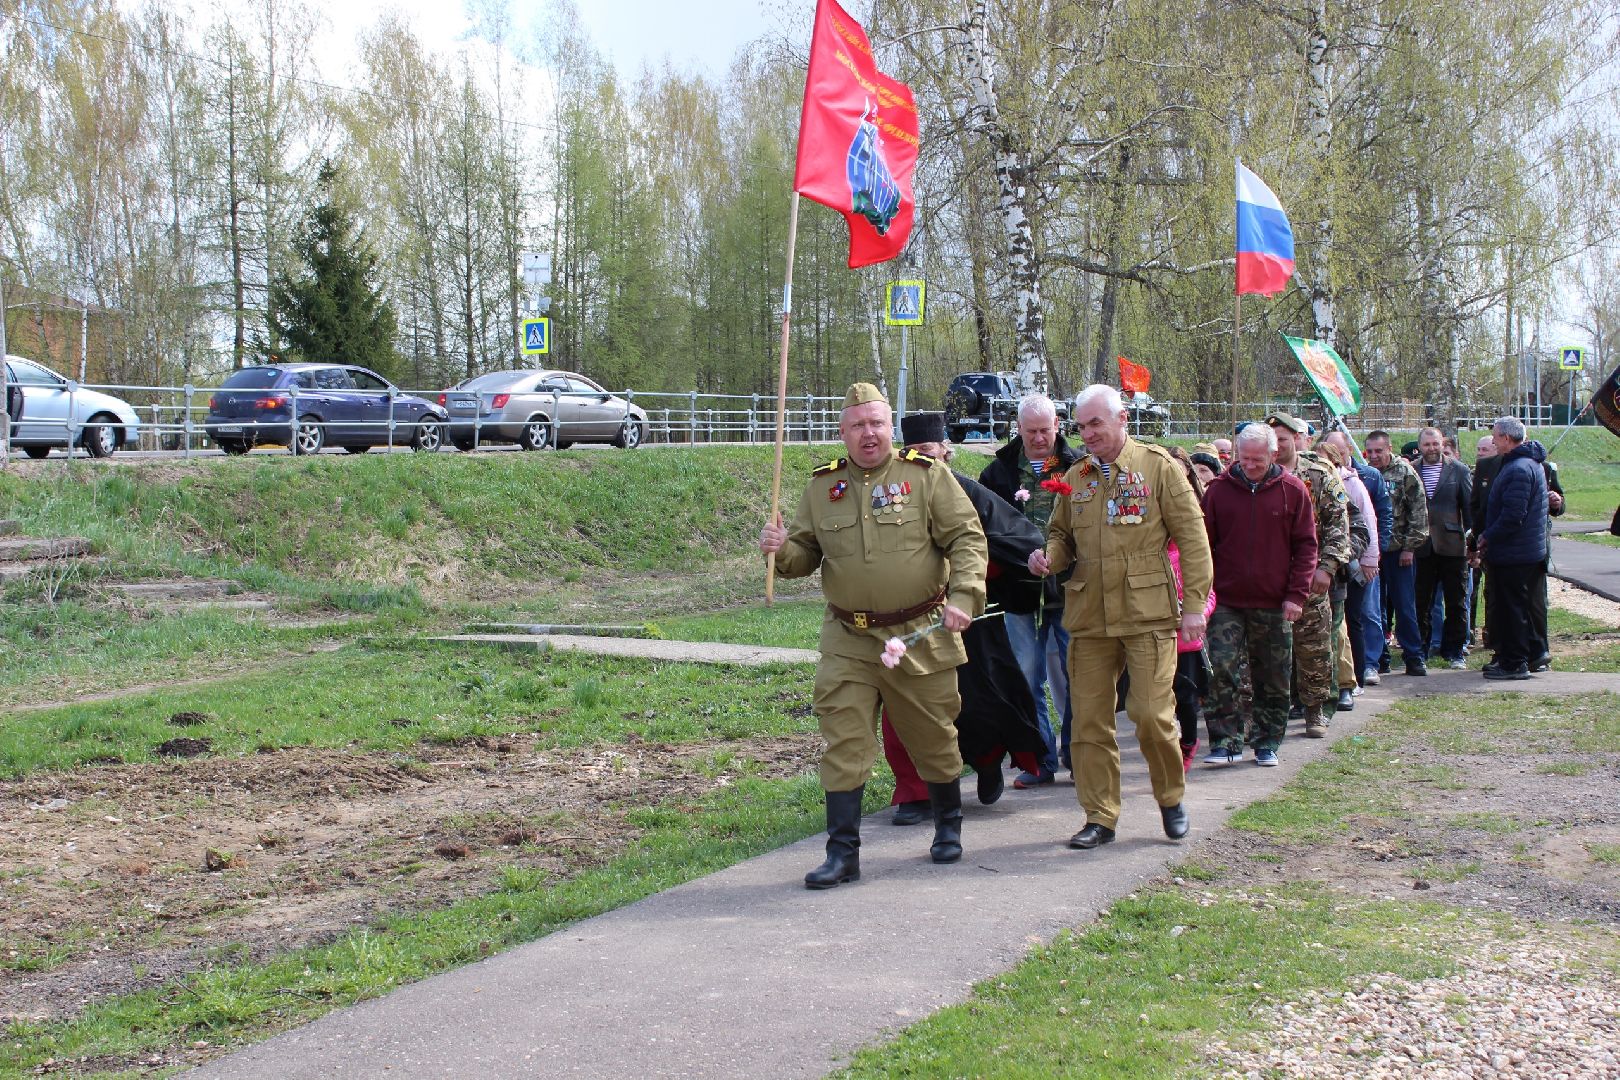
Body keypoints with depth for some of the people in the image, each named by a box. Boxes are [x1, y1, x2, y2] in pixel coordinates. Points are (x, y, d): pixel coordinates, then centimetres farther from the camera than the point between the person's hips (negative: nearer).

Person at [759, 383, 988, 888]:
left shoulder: (927, 475, -3)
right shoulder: (822, 486, 7)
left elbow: (968, 538, -6)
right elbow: (805, 554, 12)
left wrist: (963, 597, -19)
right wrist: (781, 549, -11)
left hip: (921, 636, -2)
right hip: (848, 640, 2)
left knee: (933, 737, 12)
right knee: (843, 742, -5)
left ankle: (948, 827, 35)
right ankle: (843, 852, 0)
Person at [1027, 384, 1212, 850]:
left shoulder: (1158, 467, 0)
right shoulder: (1075, 477, 12)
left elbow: (1192, 538, 0)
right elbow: (1062, 536, 23)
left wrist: (1194, 603, -6)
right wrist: (1049, 557, -1)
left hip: (1148, 613, -4)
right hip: (1088, 615, 4)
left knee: (1151, 713, -8)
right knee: (1089, 719, 4)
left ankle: (1171, 798, 17)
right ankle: (1100, 817, 14)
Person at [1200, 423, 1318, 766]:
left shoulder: (1292, 490, 0)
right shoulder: (1220, 489, 2)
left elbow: (1306, 545, 2)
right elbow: (1204, 543, 6)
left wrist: (1296, 595, -5)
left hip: (1274, 604, 0)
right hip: (1227, 601, 0)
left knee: (1273, 679, 8)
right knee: (1222, 669, -10)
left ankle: (1267, 742, 20)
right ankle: (1225, 742, -5)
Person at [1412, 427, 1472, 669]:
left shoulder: (1459, 471, 3)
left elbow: (1470, 507, 3)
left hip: (1452, 545, 0)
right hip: (1421, 547, 0)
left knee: (1456, 603, 6)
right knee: (1421, 603, 4)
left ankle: (1454, 651, 15)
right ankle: (1420, 649, 15)